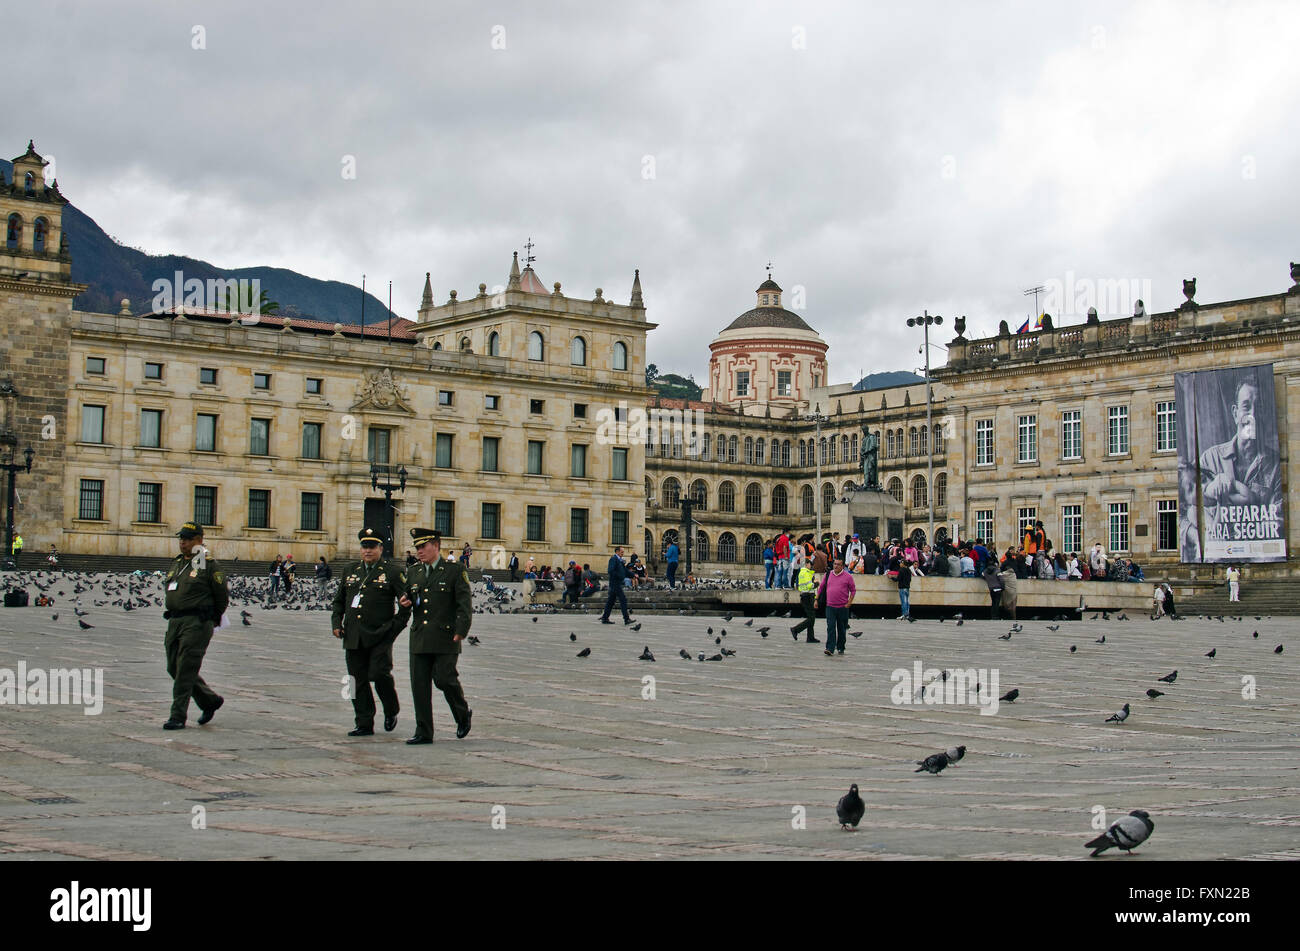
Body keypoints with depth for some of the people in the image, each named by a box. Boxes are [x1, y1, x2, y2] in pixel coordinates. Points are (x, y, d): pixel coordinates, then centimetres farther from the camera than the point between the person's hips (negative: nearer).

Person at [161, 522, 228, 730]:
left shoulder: (209, 565, -7)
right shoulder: (176, 563, 15)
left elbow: (222, 596, -3)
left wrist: (212, 619, 6)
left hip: (196, 624, -8)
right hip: (174, 622, 8)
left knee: (185, 671, -9)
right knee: (174, 668, 10)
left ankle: (178, 717, -4)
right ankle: (211, 700, 25)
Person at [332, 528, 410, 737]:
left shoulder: (393, 571, 0)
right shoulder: (351, 571, 15)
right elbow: (339, 600, 23)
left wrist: (396, 626, -8)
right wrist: (336, 622, 10)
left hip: (380, 636, -5)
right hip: (353, 638, 5)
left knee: (380, 674, -12)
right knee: (358, 680, 4)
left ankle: (391, 712, 15)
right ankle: (364, 724, 11)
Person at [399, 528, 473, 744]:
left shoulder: (455, 571, -1)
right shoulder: (413, 573, 15)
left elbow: (465, 603, -5)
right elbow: (407, 598, 28)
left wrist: (461, 631, -13)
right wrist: (404, 602, 3)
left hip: (445, 638, -5)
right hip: (419, 639, 5)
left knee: (444, 679, -9)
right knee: (419, 685, 1)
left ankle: (463, 714, 19)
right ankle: (423, 732, 7)